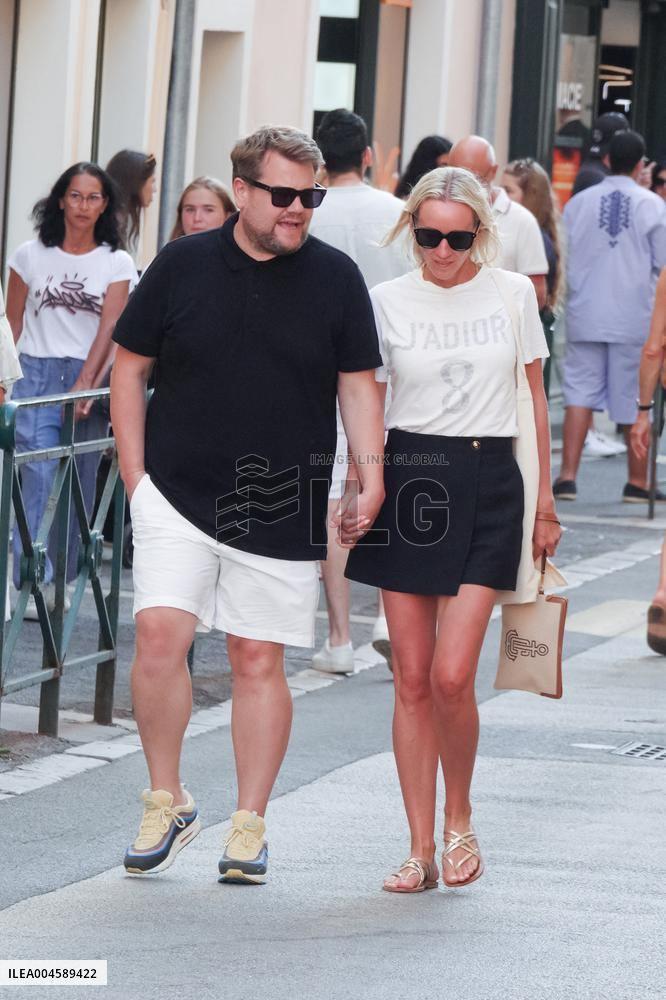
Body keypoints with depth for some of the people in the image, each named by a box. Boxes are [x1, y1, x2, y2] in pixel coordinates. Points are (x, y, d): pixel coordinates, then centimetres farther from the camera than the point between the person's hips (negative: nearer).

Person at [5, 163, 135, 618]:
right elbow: (12, 323, 10)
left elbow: (109, 329, -5)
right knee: (40, 474, -13)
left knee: (79, 483, 3)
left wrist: (83, 385, -17)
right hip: (37, 375, -1)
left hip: (89, 377, 1)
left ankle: (62, 577, 14)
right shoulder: (32, 256, 6)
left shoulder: (116, 263, 5)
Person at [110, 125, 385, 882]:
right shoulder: (182, 266, 1)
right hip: (179, 497, 0)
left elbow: (357, 384, 8)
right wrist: (135, 474, 2)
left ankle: (249, 828, 12)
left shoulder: (336, 278, 3)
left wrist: (371, 469, -5)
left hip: (284, 509, 1)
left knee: (259, 661, 3)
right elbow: (131, 368, 8)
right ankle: (166, 804, 3)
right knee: (159, 636, -13)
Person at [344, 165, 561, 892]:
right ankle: (421, 850, 9)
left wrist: (545, 503, 9)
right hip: (407, 480, 1)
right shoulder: (387, 302, 3)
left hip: (486, 485, -1)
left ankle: (460, 819, 12)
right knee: (412, 680, 2)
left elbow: (534, 399, 10)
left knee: (451, 676, -12)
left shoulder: (512, 294, 3)